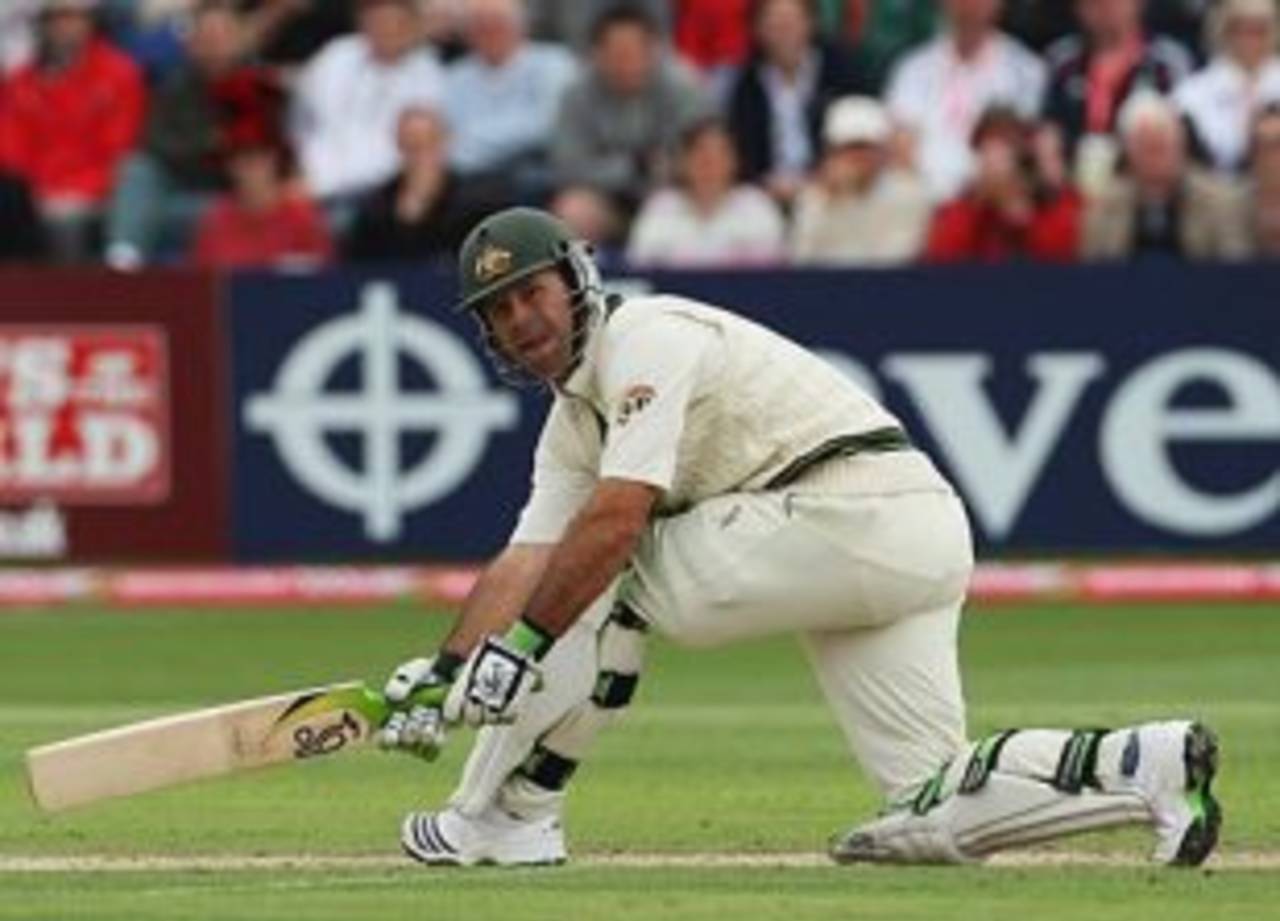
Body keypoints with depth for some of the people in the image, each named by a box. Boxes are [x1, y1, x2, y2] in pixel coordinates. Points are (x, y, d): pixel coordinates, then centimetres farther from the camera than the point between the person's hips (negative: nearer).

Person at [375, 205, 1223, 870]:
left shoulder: (648, 337, -7)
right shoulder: (575, 420, 22)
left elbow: (617, 519, -19)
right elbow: (523, 563, 12)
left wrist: (523, 644, -20)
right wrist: (446, 674, -2)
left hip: (855, 506, -10)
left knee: (602, 573, -5)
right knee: (936, 809, 3)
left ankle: (506, 818, -4)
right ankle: (1149, 764, -6)